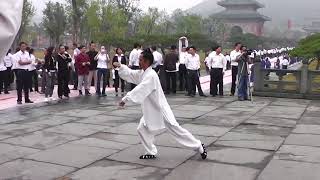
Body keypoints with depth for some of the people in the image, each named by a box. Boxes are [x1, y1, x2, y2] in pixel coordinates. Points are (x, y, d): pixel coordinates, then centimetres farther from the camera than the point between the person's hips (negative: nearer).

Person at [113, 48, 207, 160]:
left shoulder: (151, 75, -25)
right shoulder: (143, 73, 5)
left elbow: (140, 90, -33)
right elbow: (130, 74, 15)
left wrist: (125, 99, -31)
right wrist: (120, 66, 2)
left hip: (161, 110, -9)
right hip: (151, 111, 9)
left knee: (176, 130, -3)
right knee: (142, 130, 9)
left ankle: (199, 146, 10)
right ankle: (151, 152, 23)